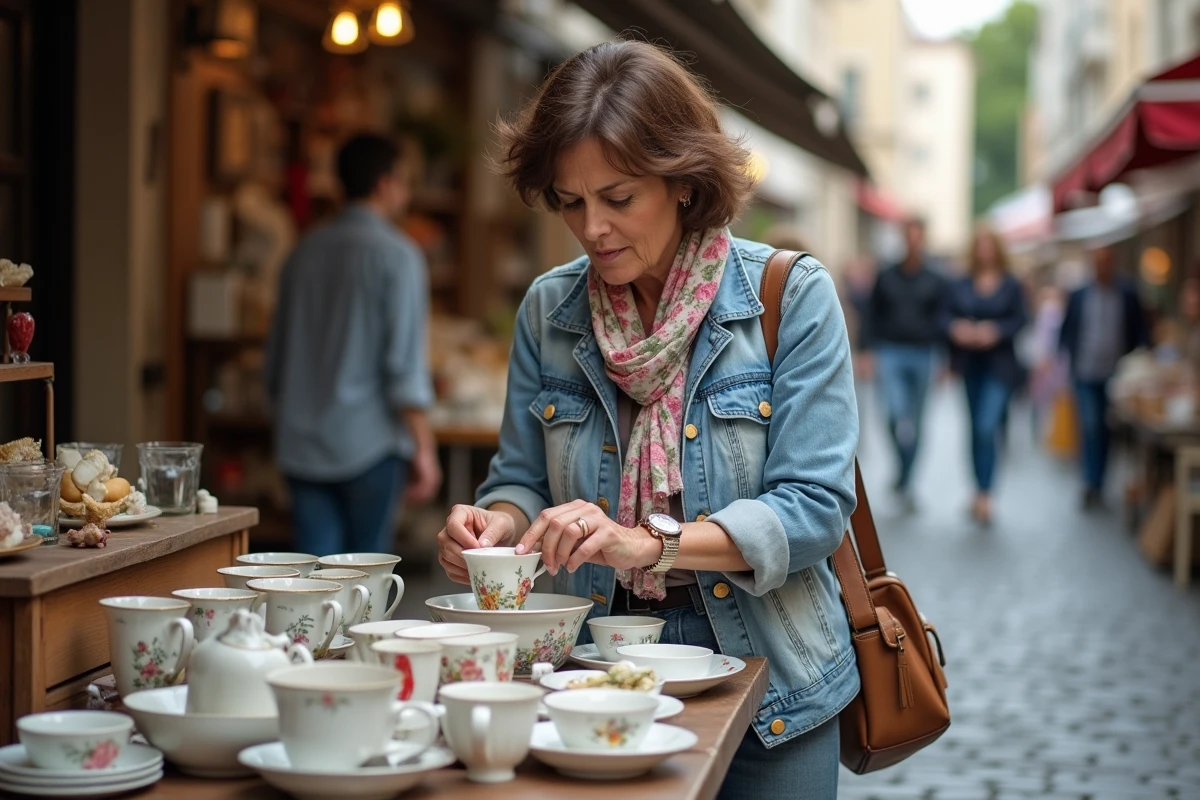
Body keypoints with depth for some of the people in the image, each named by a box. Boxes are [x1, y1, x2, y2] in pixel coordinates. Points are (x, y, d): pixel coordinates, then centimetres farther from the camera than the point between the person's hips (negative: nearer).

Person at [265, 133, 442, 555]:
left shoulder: (304, 252, 11)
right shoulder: (396, 255, -7)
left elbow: (276, 356, 17)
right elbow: (404, 362, -13)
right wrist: (423, 447, -9)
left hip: (301, 444, 5)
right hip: (368, 440, -5)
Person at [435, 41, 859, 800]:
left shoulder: (791, 297, -11)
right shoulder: (548, 310, 0)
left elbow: (814, 508, -16)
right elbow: (523, 480, 7)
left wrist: (650, 542, -28)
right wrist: (502, 523, -17)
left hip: (763, 685, -2)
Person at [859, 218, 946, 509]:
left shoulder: (935, 283, 7)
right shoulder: (886, 278, 8)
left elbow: (942, 321, 4)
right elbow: (871, 315, 8)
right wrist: (865, 350, -3)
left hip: (922, 355, 1)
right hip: (889, 352, -1)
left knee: (914, 421, 6)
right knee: (897, 411, -25)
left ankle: (904, 482, 16)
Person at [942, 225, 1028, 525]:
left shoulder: (1012, 286, 0)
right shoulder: (960, 286, 8)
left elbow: (1019, 320, -6)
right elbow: (946, 317, 2)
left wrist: (995, 331, -22)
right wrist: (957, 329, -18)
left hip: (1000, 366, -4)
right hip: (970, 365, 4)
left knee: (987, 427, -15)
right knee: (977, 429, 12)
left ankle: (984, 495, -10)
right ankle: (982, 491, 24)